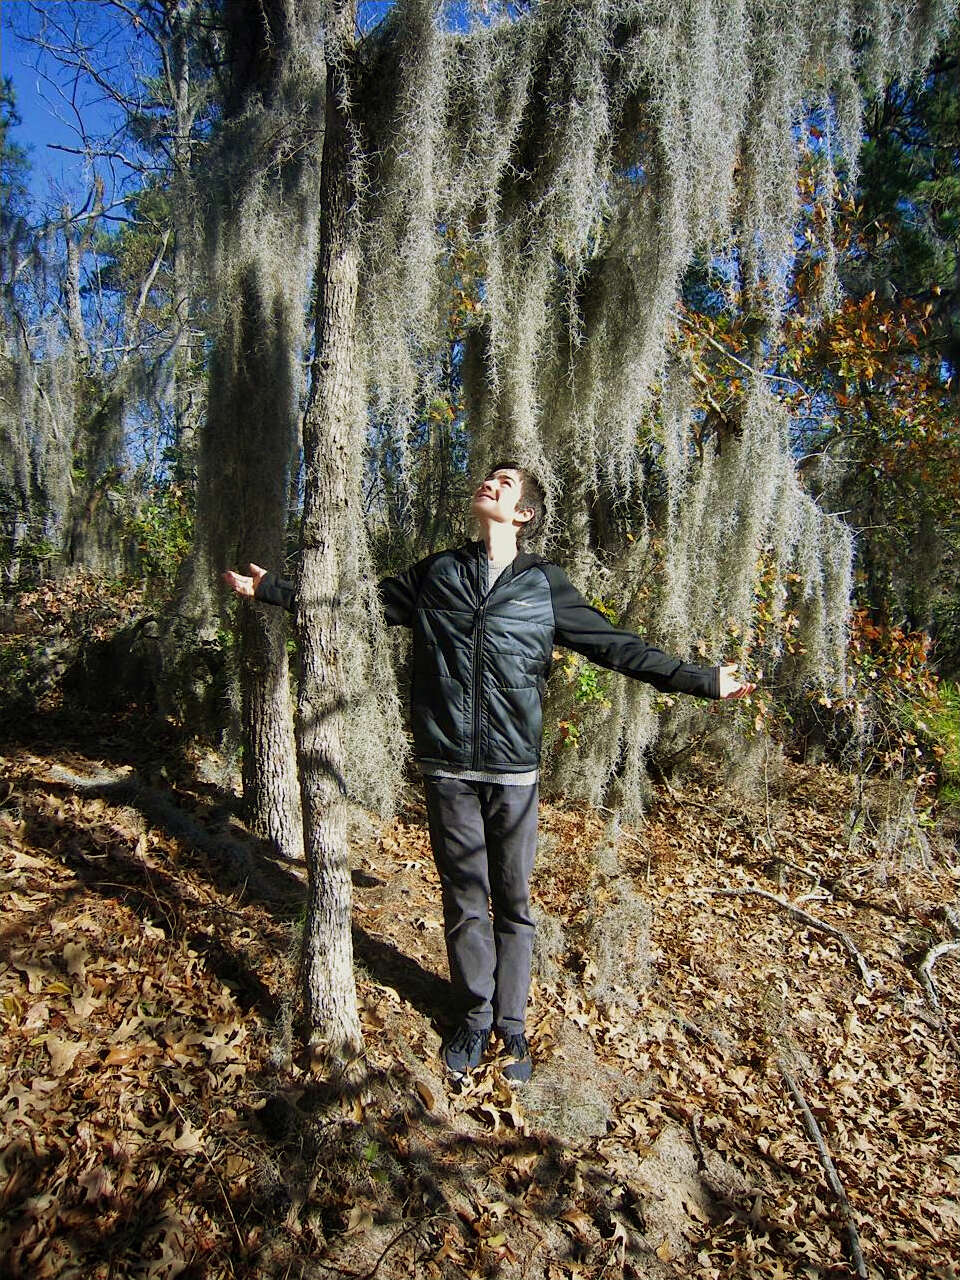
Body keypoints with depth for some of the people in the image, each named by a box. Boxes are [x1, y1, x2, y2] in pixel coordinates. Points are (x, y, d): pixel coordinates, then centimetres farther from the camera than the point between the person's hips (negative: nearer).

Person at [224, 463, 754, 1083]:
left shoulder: (545, 584, 2)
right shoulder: (436, 572, 7)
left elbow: (618, 647, 5)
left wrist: (702, 680, 2)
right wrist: (269, 588, 16)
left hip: (514, 771, -1)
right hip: (447, 767, 1)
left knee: (513, 902, 10)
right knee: (464, 900, 12)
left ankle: (512, 1025, 28)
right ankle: (474, 1019, 30)